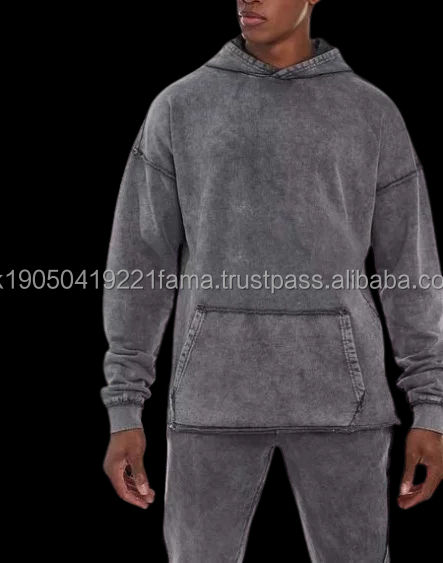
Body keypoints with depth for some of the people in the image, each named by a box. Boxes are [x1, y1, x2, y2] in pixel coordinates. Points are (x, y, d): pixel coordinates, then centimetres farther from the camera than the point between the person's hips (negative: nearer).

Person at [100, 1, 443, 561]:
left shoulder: (374, 114, 7)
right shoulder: (178, 107, 6)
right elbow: (141, 261, 5)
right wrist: (122, 413, 0)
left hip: (334, 389, 0)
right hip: (219, 389, 0)